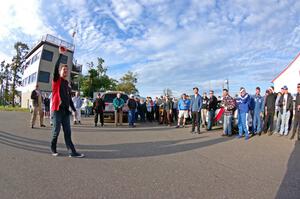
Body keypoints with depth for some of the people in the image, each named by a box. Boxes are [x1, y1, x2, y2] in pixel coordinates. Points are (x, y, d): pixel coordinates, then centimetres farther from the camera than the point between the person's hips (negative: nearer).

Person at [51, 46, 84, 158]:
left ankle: (72, 152, 0)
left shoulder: (68, 84, 19)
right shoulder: (57, 80, 3)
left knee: (67, 132, 2)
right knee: (56, 130, 2)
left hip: (66, 110, 5)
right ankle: (53, 148, 25)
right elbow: (56, 67, -14)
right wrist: (61, 54, -15)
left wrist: (74, 109, 15)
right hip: (57, 109, -5)